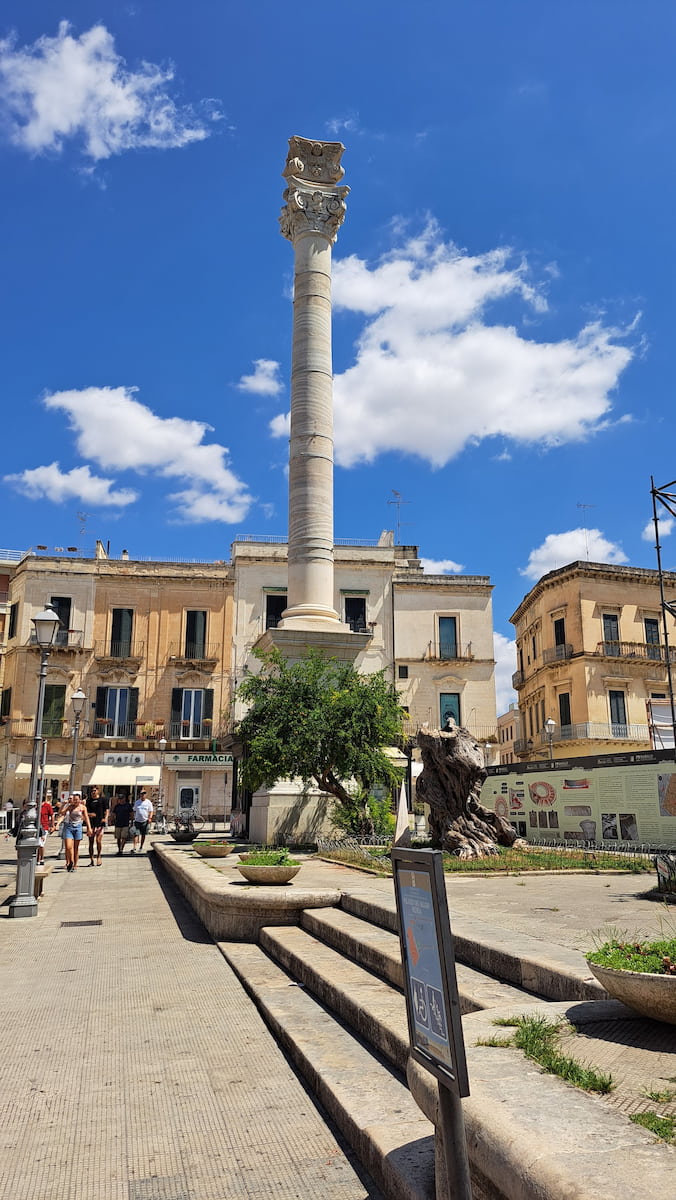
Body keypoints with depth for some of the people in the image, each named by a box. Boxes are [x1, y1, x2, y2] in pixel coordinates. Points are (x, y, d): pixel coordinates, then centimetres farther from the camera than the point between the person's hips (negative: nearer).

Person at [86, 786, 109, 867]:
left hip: (100, 823, -2)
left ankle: (98, 857, 9)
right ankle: (91, 860, 10)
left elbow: (106, 810, 7)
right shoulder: (89, 801, 11)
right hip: (91, 824, 2)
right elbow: (86, 811, 11)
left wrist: (105, 818, -9)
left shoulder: (102, 800, 6)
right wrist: (89, 814, -10)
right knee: (91, 842, 2)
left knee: (98, 840, -11)